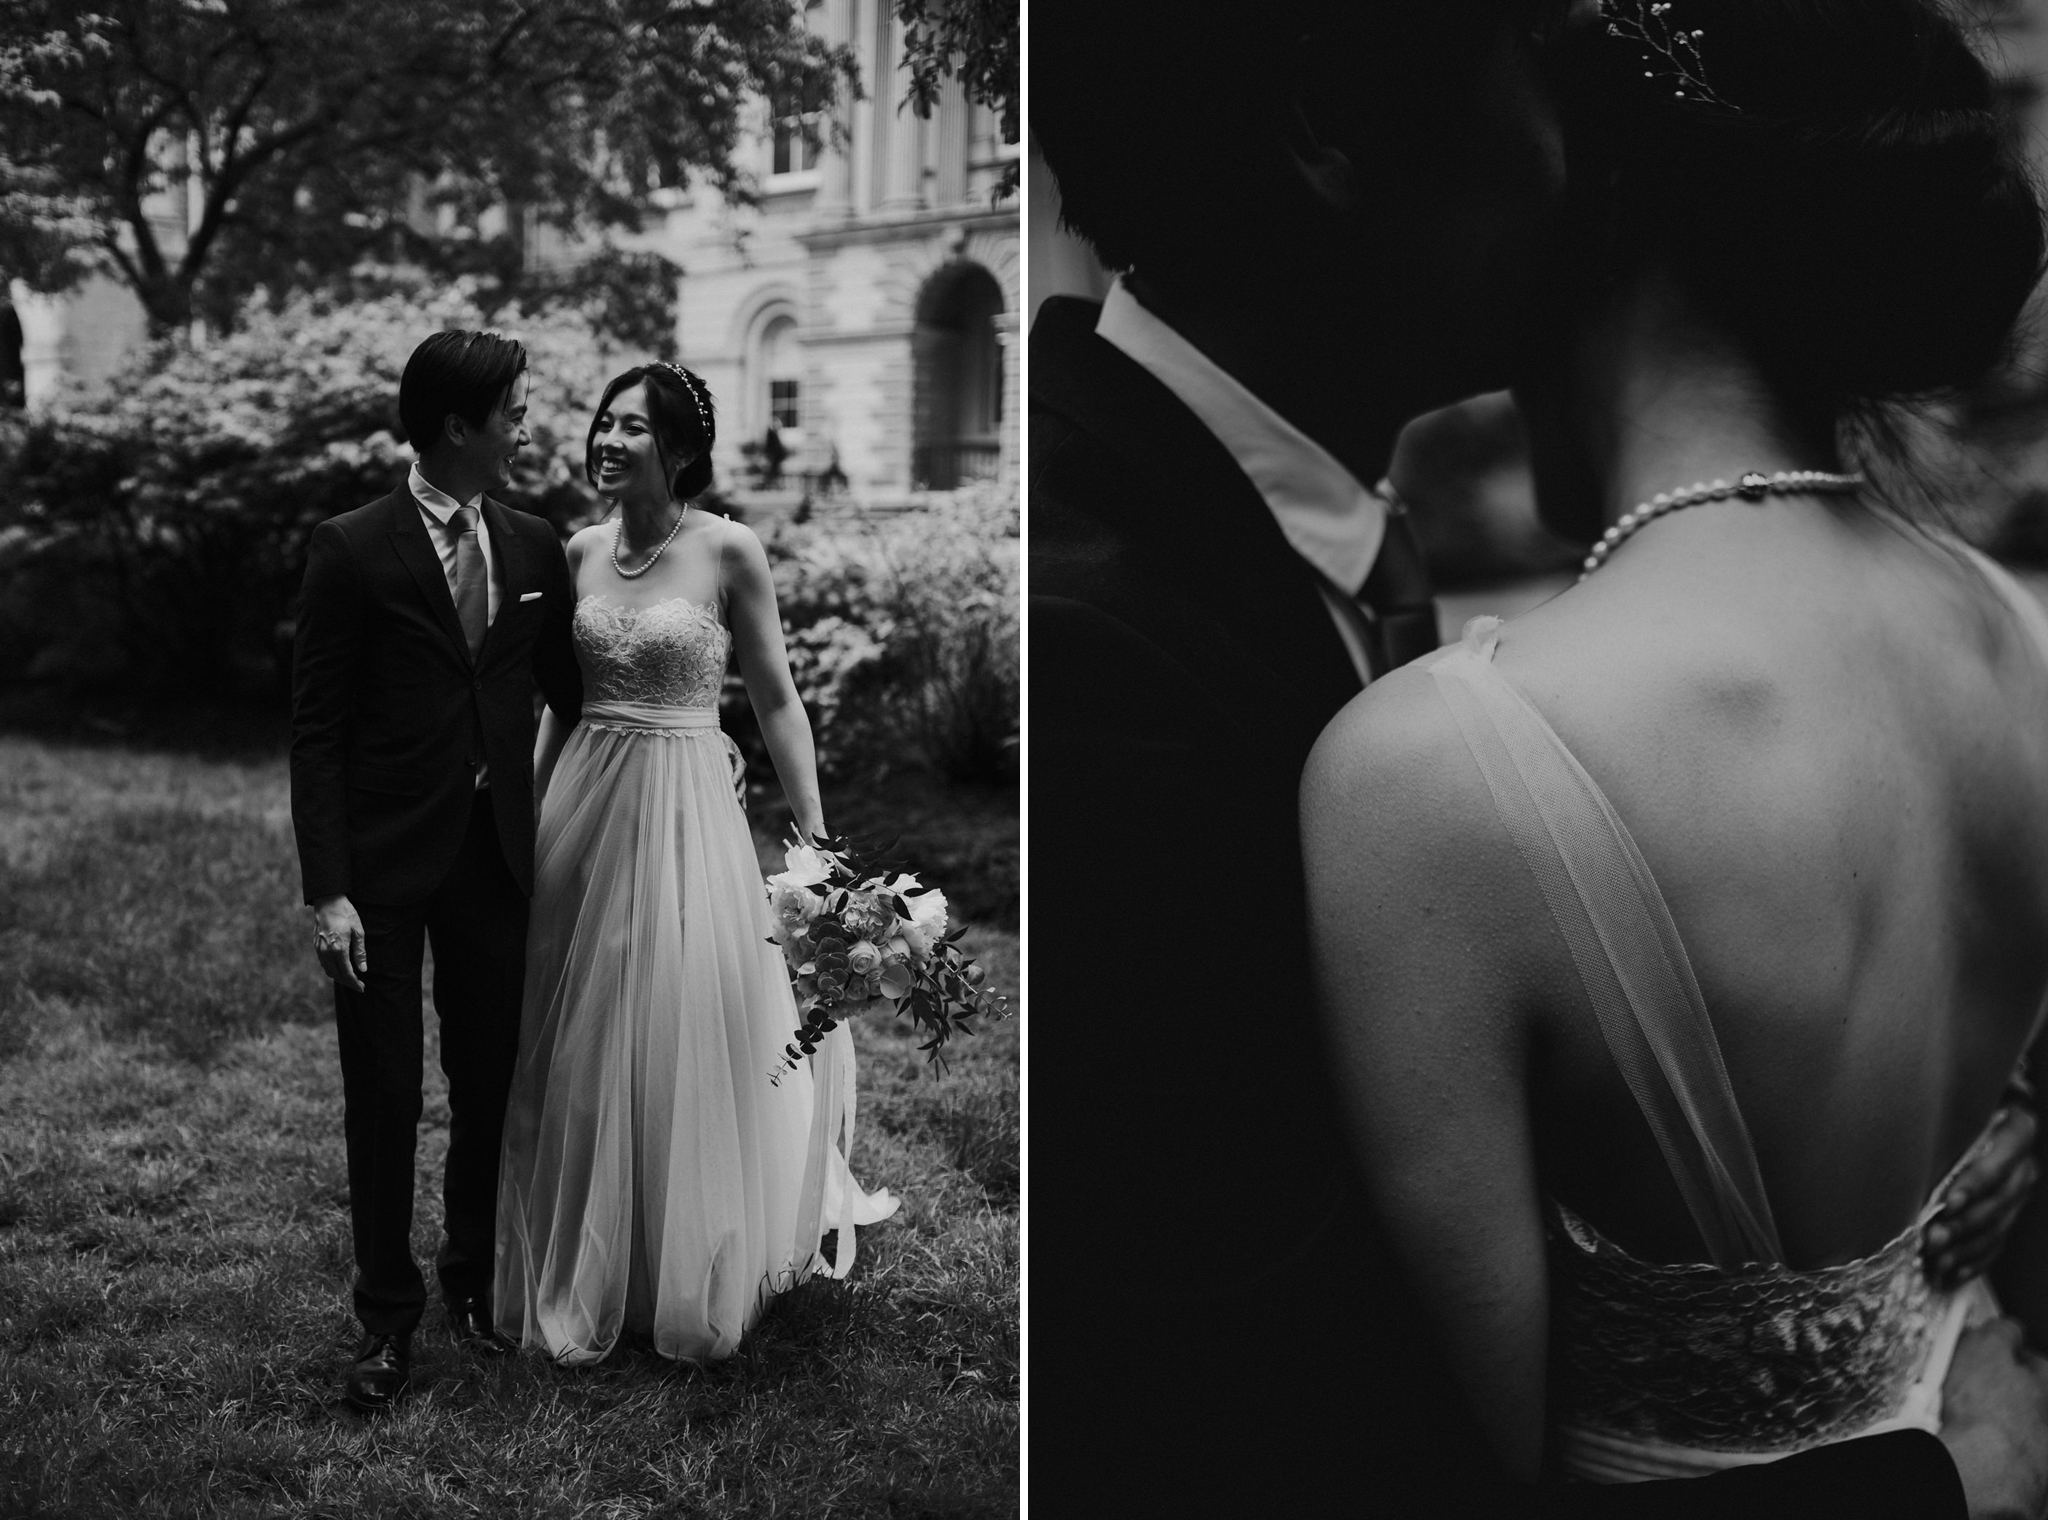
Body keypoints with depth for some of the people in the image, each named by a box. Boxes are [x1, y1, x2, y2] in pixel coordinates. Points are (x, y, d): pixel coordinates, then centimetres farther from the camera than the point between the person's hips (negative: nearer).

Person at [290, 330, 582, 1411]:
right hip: (384, 865, -4)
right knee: (384, 1099, 6)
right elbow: (315, 731, -8)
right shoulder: (352, 551, -8)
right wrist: (326, 890, -13)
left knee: (490, 1086, 13)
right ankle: (388, 1315, 20)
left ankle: (475, 1278, 33)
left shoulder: (533, 548, 6)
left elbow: (568, 692, 16)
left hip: (497, 859, 4)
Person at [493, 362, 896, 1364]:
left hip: (683, 815, -4)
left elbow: (776, 701, -4)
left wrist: (817, 838, -7)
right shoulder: (580, 552, 6)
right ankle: (581, 1274, 30)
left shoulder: (728, 551, -7)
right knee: (577, 1049, 12)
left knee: (683, 1043, 3)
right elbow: (562, 701, 14)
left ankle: (690, 1283, 23)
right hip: (581, 810, 5)